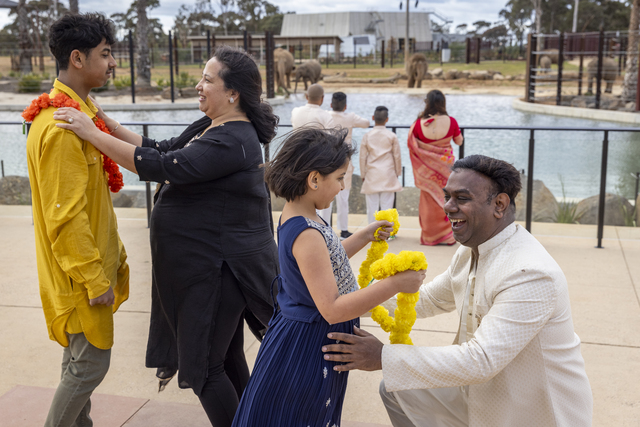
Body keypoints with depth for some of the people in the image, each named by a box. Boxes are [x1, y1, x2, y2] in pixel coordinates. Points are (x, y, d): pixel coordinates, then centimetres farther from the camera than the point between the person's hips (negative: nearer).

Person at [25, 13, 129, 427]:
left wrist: (113, 253, 20)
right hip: (80, 273, -10)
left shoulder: (80, 110, 10)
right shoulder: (60, 126, -23)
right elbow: (65, 216, -24)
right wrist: (95, 280, -19)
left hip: (92, 263, 10)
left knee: (80, 358, 20)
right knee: (90, 364, 1)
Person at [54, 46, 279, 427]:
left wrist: (94, 135, -24)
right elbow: (163, 150, 11)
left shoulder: (233, 140, -23)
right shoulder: (209, 126, 8)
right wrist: (110, 125, 3)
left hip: (218, 270, -10)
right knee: (227, 355, 21)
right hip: (208, 263, 10)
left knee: (202, 365, 1)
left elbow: (162, 167, -29)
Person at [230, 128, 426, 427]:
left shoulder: (295, 216, 2)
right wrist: (395, 284, -31)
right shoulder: (307, 235, -29)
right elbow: (332, 309, -30)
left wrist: (364, 237, 16)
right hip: (309, 345, -9)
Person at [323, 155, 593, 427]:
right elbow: (428, 299, 14)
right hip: (483, 392, 8)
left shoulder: (531, 274, -30)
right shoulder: (470, 252, 0)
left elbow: (481, 361, -33)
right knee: (396, 391, 9)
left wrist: (384, 357, -31)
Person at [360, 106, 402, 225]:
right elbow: (397, 156, 5)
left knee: (372, 206, 2)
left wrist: (363, 175, 14)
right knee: (386, 205, 0)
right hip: (388, 175, -1)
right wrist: (397, 173, 18)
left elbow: (362, 157, 5)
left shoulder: (367, 136, 2)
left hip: (371, 175, 1)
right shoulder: (392, 136, 0)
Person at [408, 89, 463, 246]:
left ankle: (429, 236, 18)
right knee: (446, 198, 12)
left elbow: (411, 143, 1)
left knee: (429, 200, 11)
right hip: (446, 164, 0)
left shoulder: (419, 123, -14)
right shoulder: (451, 122, -12)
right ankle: (447, 235, 17)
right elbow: (459, 141, 2)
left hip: (427, 168, 0)